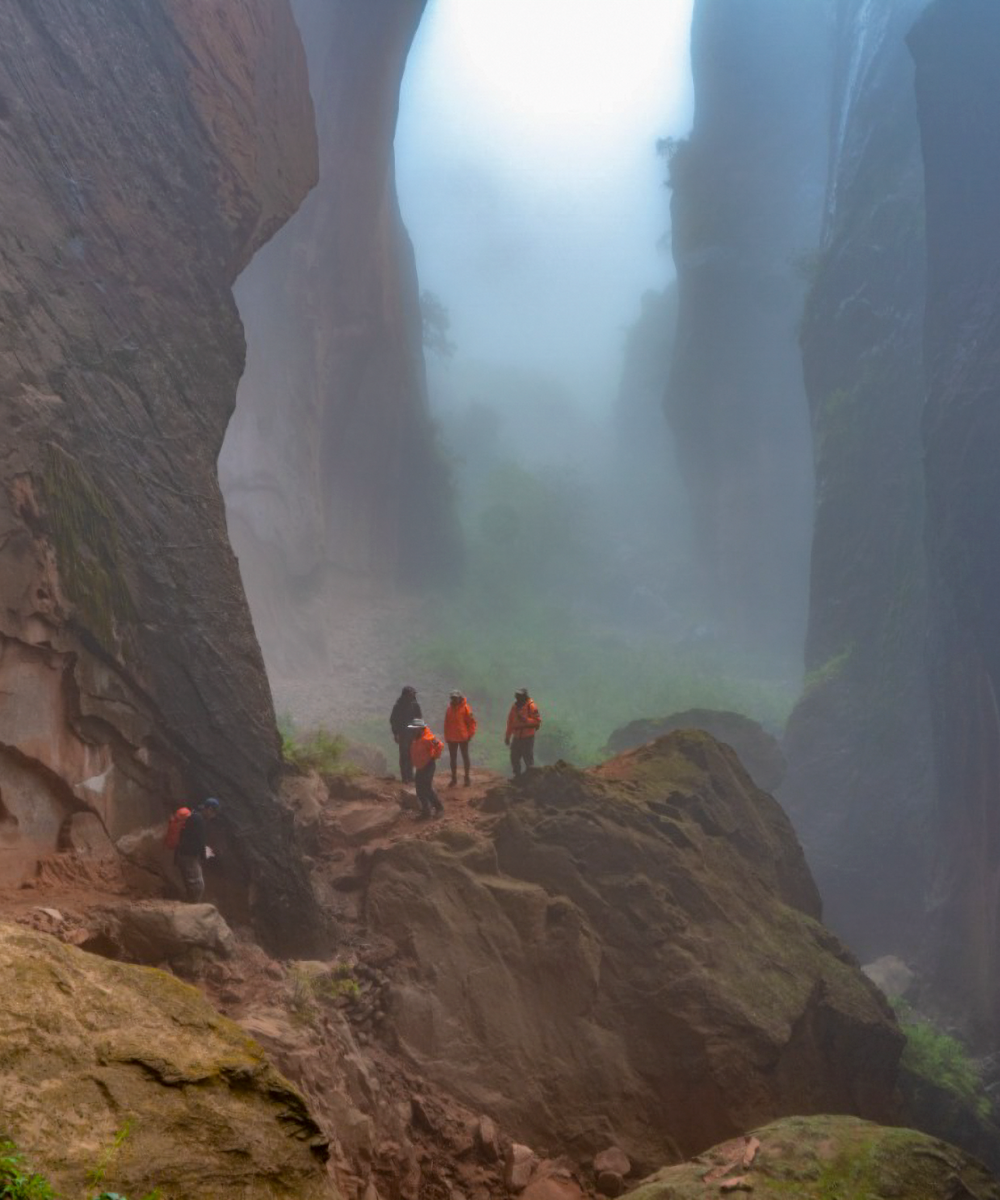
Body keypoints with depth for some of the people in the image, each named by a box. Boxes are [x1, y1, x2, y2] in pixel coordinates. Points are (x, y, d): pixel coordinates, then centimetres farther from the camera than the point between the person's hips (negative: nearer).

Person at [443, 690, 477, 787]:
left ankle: (467, 777, 19)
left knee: (465, 757, 9)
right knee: (453, 758, 10)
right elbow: (446, 723, 9)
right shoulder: (449, 709, 4)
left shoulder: (465, 708, -10)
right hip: (451, 738, 4)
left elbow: (471, 721, -9)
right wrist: (446, 736, 7)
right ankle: (454, 779, 19)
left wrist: (470, 734, -13)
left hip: (463, 737, -4)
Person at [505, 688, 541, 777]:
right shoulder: (514, 706, 8)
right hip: (517, 737, 7)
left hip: (528, 737, -7)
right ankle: (517, 775, 26)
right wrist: (508, 736, 16)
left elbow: (537, 721, -16)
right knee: (514, 757, 12)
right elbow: (510, 722, 14)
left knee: (528, 758, -3)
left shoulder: (531, 706, -12)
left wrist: (525, 719, -27)